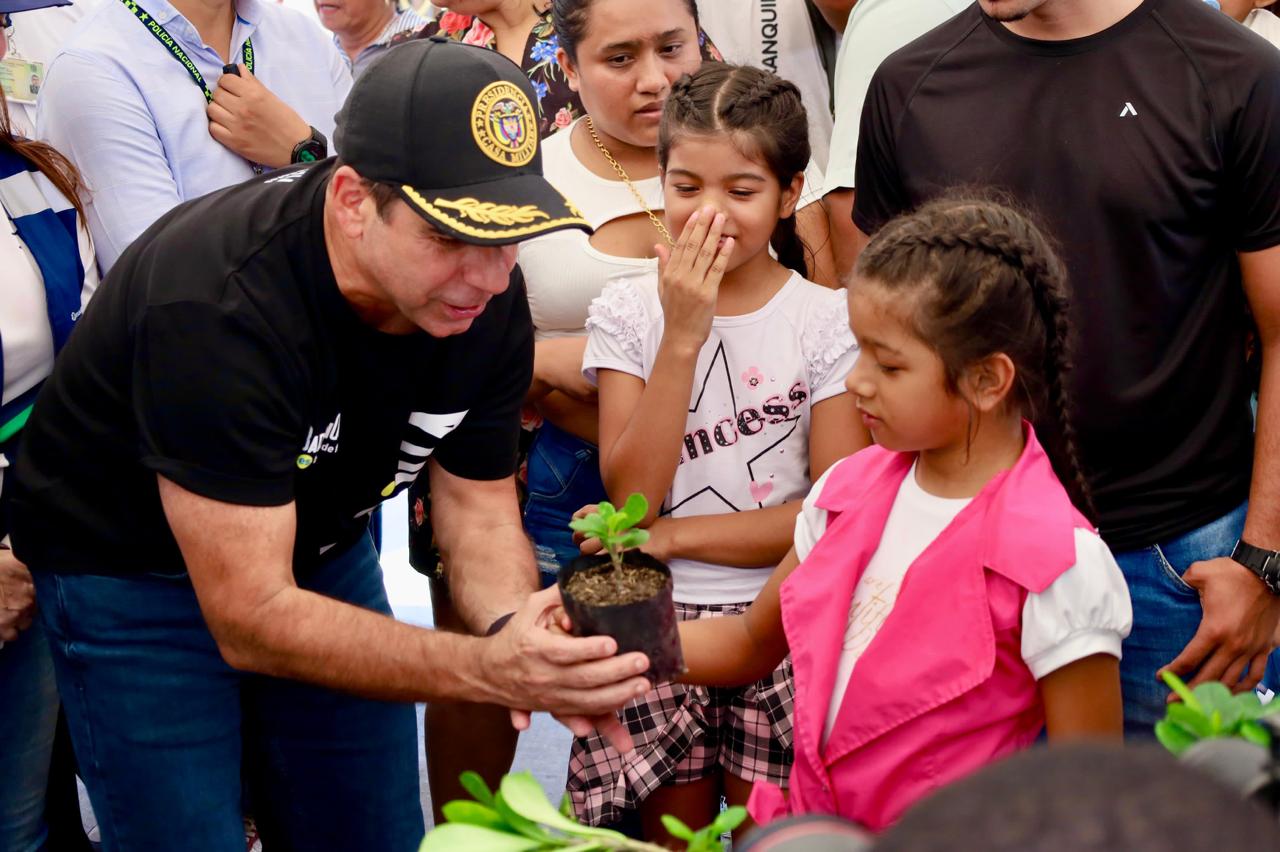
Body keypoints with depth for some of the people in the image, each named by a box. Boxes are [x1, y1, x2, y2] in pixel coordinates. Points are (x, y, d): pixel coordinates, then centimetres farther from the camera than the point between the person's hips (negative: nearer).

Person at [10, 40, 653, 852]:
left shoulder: (485, 297, -16)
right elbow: (249, 619, -36)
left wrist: (520, 631, -30)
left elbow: (479, 509, -7)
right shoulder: (217, 303, -36)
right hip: (131, 569, -5)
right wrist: (488, 668, -46)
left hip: (325, 547, 6)